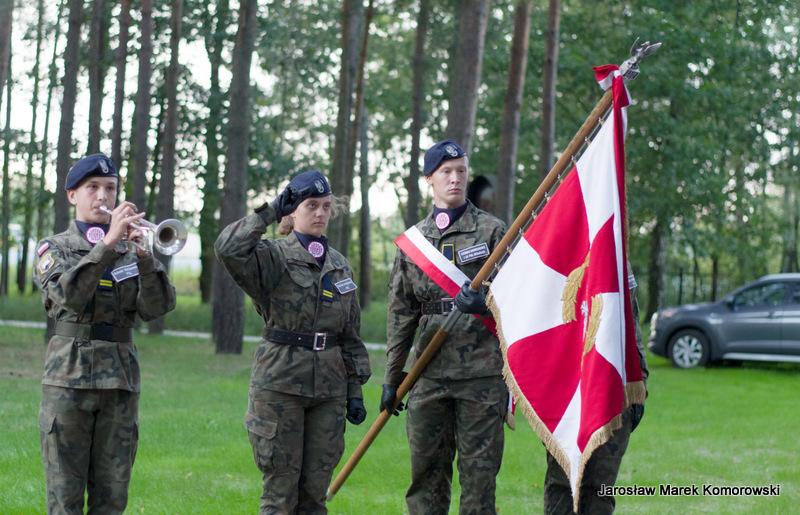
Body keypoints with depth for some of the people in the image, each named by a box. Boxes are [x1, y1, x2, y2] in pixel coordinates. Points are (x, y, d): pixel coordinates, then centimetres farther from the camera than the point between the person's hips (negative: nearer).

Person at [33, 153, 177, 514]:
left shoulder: (130, 249, 14)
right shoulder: (54, 248, 7)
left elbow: (155, 308, -2)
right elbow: (66, 294, -16)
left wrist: (145, 258, -18)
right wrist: (108, 244, -23)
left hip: (120, 381, 3)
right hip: (69, 376, -3)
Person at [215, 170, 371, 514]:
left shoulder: (340, 266, 13)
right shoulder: (272, 257, -4)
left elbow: (351, 336, 16)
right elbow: (228, 249, -26)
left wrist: (355, 390, 10)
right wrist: (269, 213, -17)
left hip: (329, 388, 5)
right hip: (279, 384, -5)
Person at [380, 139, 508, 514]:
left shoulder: (491, 230, 4)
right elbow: (400, 313, 13)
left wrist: (485, 305, -21)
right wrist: (392, 379, 10)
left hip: (482, 369, -3)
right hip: (429, 371, 3)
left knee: (479, 472, -2)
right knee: (426, 472, 5)